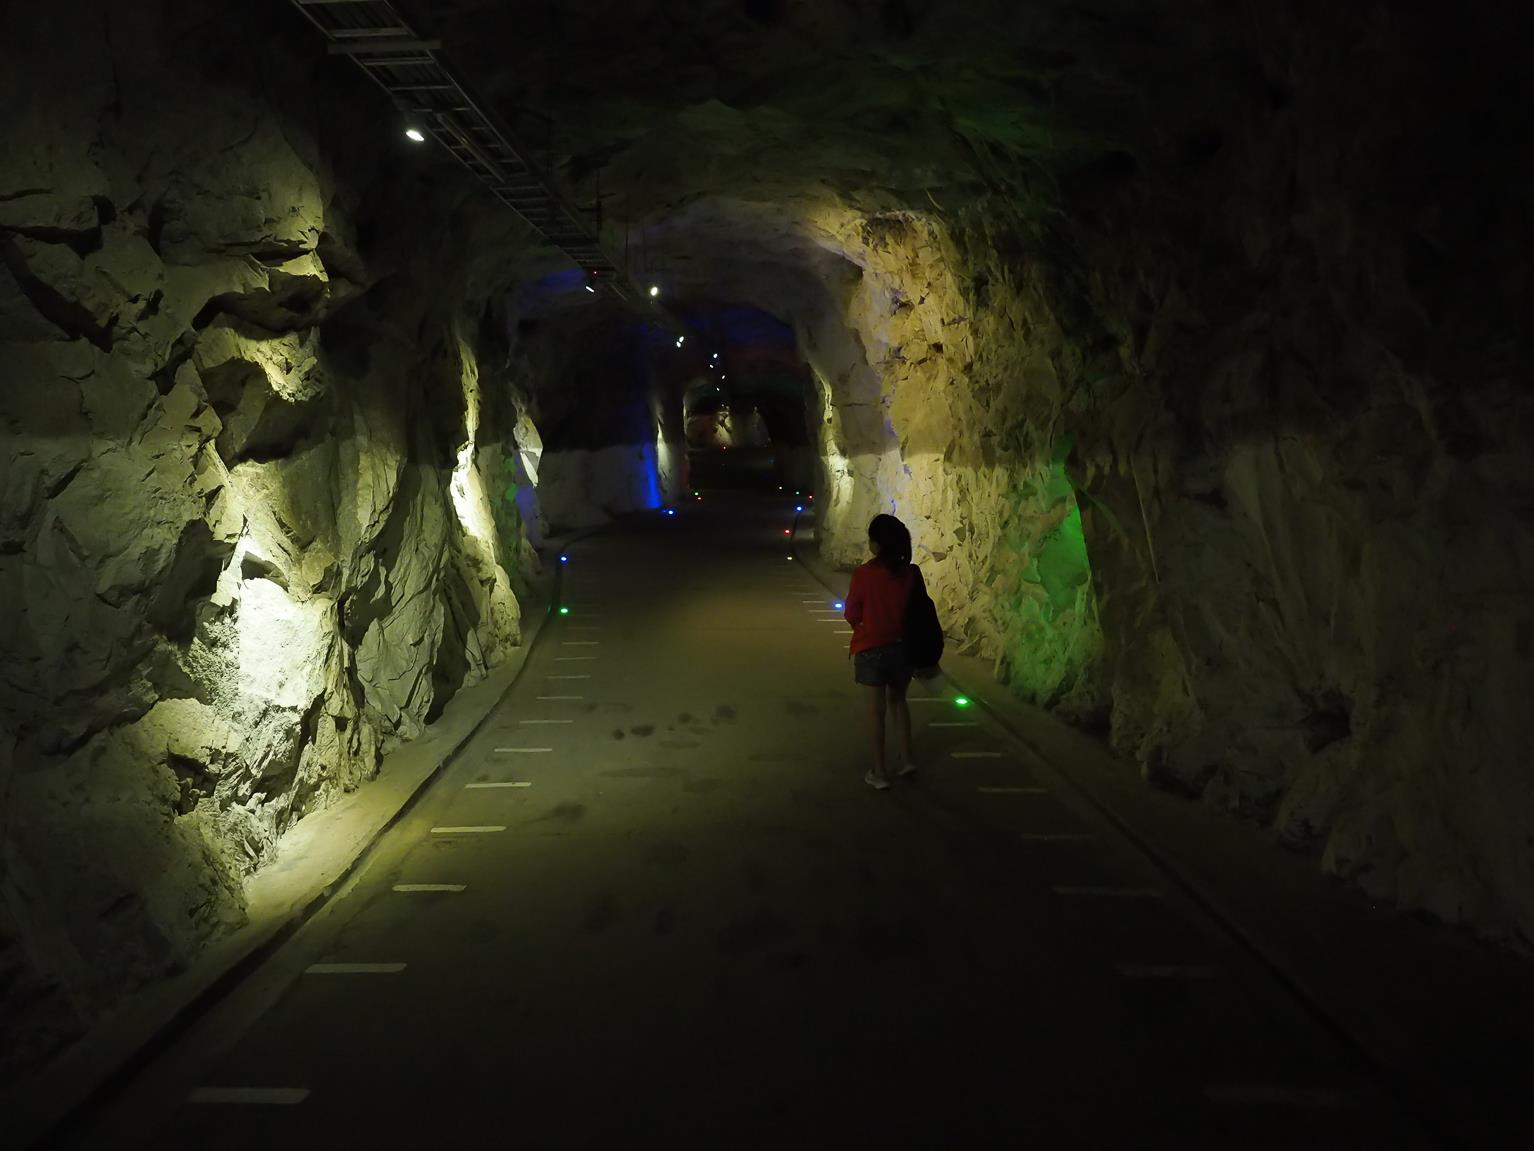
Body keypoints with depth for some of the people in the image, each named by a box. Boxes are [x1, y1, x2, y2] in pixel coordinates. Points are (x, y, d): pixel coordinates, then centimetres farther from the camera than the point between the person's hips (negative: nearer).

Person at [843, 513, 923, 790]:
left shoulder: (863, 574, -16)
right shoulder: (912, 573, -7)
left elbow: (851, 615, -7)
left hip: (872, 648, -3)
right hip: (903, 646, 3)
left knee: (876, 708, 7)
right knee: (897, 700, 24)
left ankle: (879, 772, 14)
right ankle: (906, 758, 25)